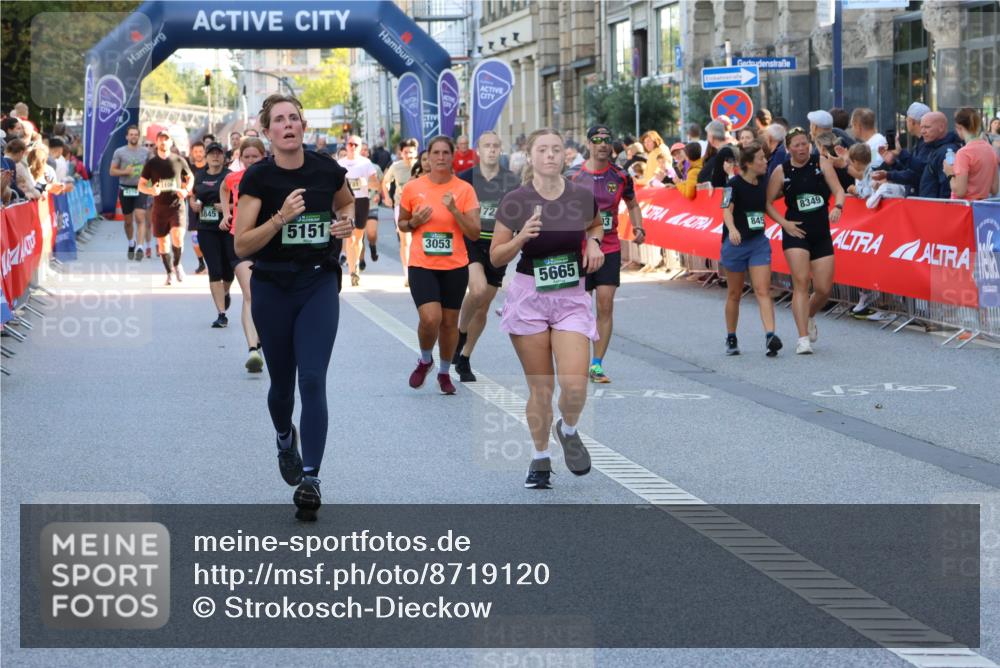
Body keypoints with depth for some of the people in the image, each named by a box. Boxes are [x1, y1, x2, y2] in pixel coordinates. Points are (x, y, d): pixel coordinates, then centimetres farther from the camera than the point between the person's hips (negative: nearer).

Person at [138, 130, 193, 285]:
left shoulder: (179, 161, 2)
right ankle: (169, 272, 21)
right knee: (162, 242, 5)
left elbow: (190, 177, 17)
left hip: (177, 205, -1)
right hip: (159, 207, 2)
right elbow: (141, 185, 5)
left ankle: (177, 264, 7)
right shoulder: (151, 163, 2)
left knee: (178, 237, -20)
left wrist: (186, 190, -3)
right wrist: (151, 190, -17)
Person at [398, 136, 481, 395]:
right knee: (430, 318, -17)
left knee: (450, 322, 8)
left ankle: (444, 372, 30)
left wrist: (455, 211, -18)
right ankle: (425, 360, 13)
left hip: (455, 266, 1)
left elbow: (474, 233, -5)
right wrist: (414, 222, -8)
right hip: (422, 265, -1)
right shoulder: (412, 188, 0)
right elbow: (402, 223, 14)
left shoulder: (464, 190, -2)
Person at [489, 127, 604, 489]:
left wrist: (593, 242, -1)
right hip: (528, 296, -1)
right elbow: (496, 257, -1)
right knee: (540, 388, 3)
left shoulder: (582, 197, -3)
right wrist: (520, 238, -20)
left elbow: (596, 224, 20)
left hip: (571, 298, 1)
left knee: (574, 384, -13)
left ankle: (568, 431, 19)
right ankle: (540, 458, 23)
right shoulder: (515, 202, -7)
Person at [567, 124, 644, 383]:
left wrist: (639, 228, 1)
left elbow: (632, 205, 18)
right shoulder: (574, 176, -3)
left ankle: (597, 364, -1)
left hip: (610, 248, 1)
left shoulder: (620, 177, 3)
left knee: (606, 305, -6)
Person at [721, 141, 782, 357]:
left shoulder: (763, 181, 3)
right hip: (735, 243, -4)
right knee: (734, 294, 9)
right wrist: (732, 229, -42)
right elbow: (727, 210, -25)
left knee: (763, 291, -10)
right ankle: (731, 339, 23)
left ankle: (770, 336, -21)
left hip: (759, 242, 4)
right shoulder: (734, 184, -13)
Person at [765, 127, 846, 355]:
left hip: (822, 233, 2)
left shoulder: (821, 162, 0)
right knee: (801, 283, -14)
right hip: (796, 232, -2)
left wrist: (837, 207, -26)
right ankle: (803, 338, -13)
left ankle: (810, 317, 37)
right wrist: (784, 223, -7)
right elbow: (768, 202, 5)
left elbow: (838, 190, -5)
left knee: (824, 289, 3)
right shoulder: (781, 171, -1)